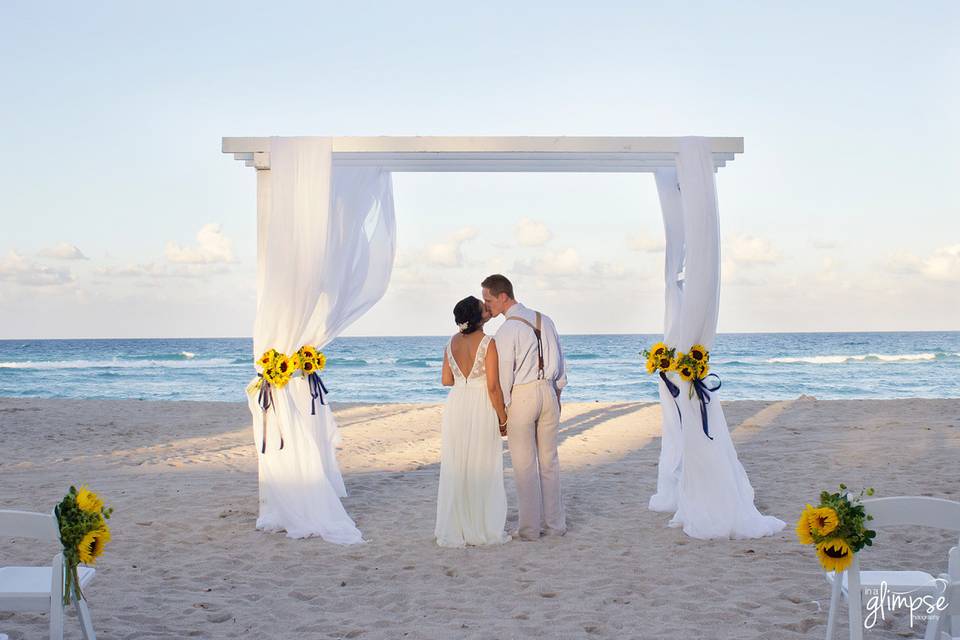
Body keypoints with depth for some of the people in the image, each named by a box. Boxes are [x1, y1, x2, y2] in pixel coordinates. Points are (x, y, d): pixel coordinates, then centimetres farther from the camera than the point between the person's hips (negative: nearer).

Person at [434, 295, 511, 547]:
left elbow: (446, 380, 10)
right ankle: (485, 530, 10)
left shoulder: (452, 342, 4)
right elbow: (493, 386, -15)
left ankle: (454, 530, 15)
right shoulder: (488, 343, -14)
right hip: (482, 407, -5)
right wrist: (503, 418, -6)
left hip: (456, 405, 5)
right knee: (482, 469, 4)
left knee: (455, 469, 11)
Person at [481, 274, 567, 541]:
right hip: (548, 391, 7)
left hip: (521, 396, -6)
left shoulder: (507, 331, -15)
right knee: (549, 461, 13)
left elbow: (504, 376, -14)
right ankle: (555, 523, 19)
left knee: (524, 466, 2)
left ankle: (530, 529, 7)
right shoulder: (545, 321, 6)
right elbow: (560, 361, 13)